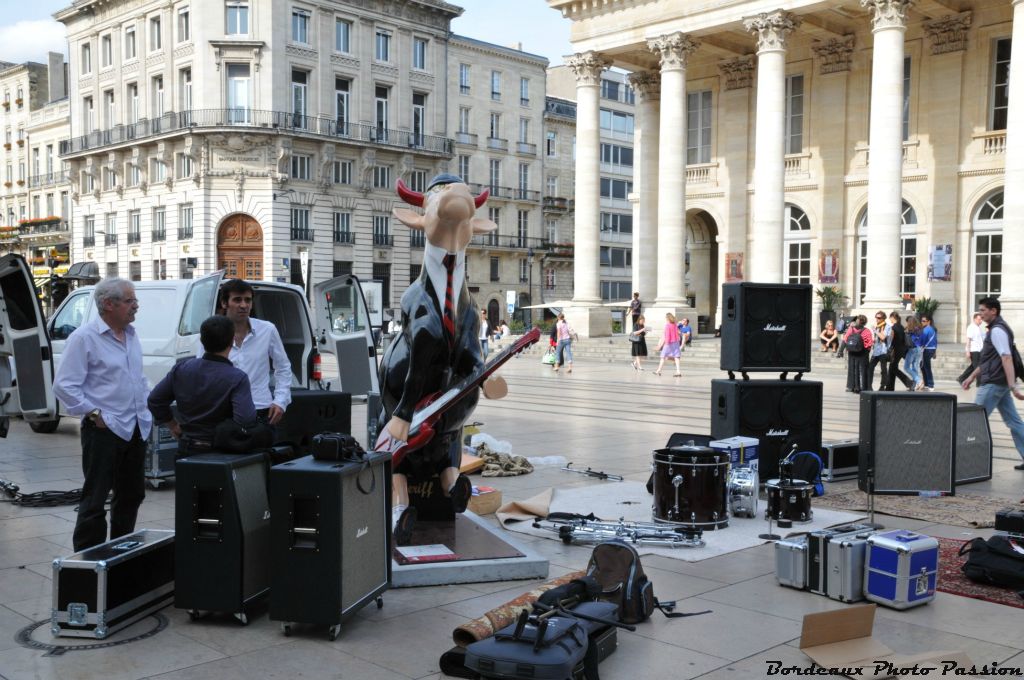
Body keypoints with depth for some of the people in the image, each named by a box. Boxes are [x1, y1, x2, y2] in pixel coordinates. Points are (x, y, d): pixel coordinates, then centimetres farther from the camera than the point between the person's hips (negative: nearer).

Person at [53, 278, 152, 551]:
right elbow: (63, 386, -14)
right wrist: (94, 413, -16)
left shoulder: (131, 334, 12)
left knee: (131, 495, 16)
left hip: (136, 429, 8)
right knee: (95, 499, -1)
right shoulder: (84, 338, -11)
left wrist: (149, 406, 11)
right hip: (104, 430, -8)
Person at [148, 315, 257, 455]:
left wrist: (173, 425, 15)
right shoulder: (237, 378, -18)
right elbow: (245, 419, -29)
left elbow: (155, 400, 6)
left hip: (187, 449, 5)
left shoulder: (181, 369, -2)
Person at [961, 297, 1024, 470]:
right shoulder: (996, 329, 17)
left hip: (993, 384, -10)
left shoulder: (997, 331, -15)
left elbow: (1007, 359, -24)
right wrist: (972, 377, 25)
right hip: (1000, 383, 10)